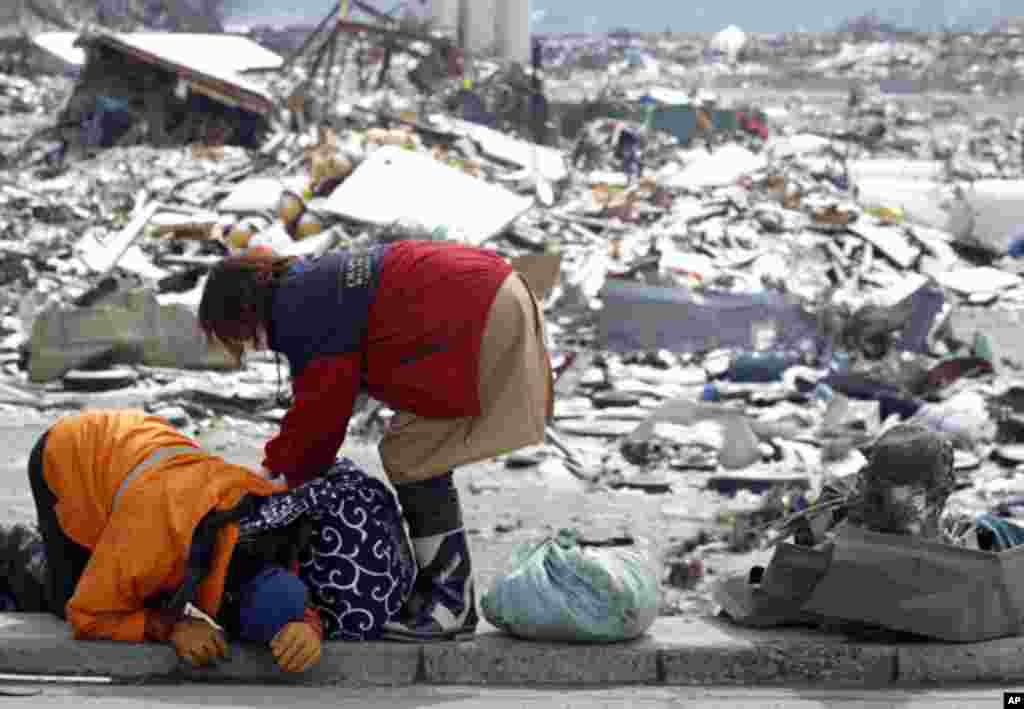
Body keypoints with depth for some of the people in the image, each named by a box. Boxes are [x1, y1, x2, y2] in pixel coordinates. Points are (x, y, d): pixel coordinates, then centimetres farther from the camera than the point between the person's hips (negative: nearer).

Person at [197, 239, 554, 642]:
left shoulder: (302, 317, -14)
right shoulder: (316, 284, 16)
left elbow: (320, 407, -8)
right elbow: (330, 401, 20)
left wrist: (278, 466, 5)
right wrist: (302, 470, 18)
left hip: (481, 320, -11)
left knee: (412, 459, -7)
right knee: (417, 455, 13)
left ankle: (453, 605, -5)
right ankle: (435, 591, 16)